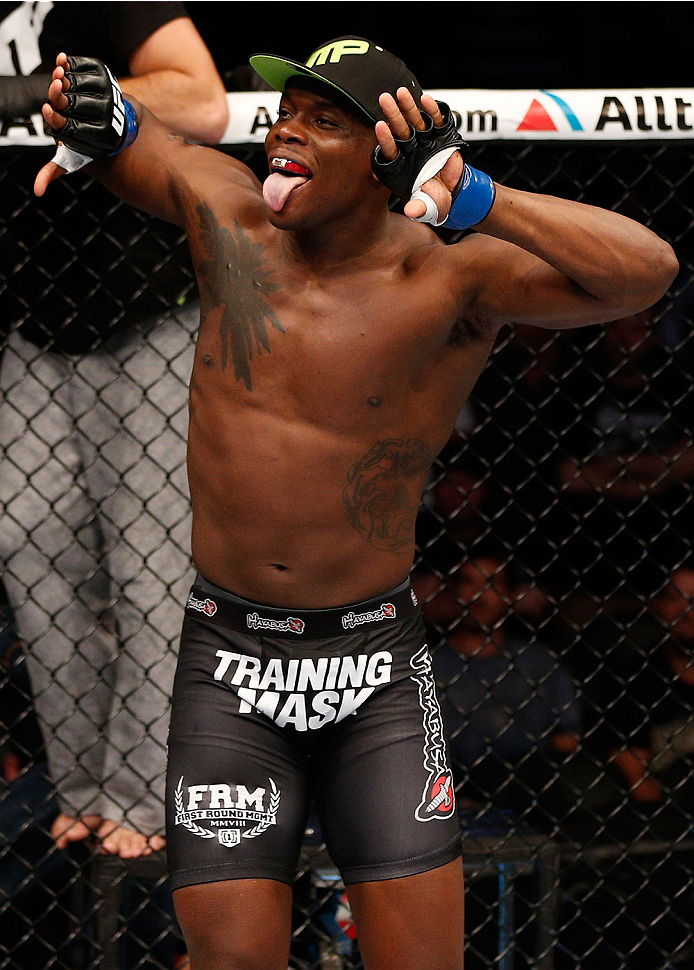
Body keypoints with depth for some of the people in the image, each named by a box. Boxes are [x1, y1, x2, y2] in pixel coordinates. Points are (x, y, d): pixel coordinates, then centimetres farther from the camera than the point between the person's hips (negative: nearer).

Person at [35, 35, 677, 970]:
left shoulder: (448, 280, -14)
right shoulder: (227, 212, -2)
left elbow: (645, 269, -29)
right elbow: (121, 136, 16)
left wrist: (465, 193, -37)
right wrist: (99, 112, -9)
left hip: (378, 668, -2)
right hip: (228, 663, 2)